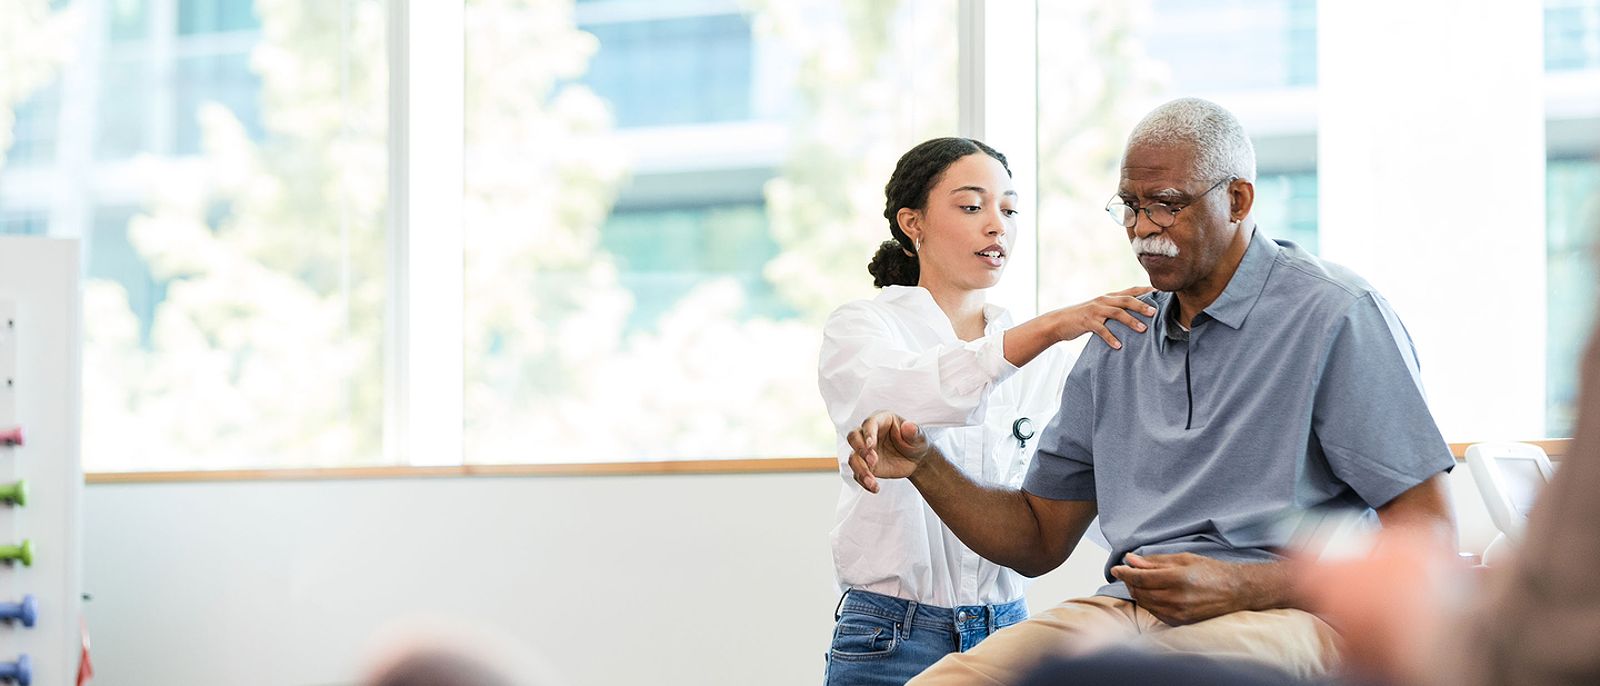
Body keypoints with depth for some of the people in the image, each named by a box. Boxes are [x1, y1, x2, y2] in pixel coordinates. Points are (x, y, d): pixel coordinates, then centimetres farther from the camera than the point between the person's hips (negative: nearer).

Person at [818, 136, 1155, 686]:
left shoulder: (1042, 354, 10)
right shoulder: (861, 327, -3)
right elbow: (900, 396, -27)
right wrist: (1050, 327, -38)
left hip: (1006, 634, 4)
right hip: (892, 640, -4)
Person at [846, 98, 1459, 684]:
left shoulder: (1337, 316, -1)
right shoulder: (1119, 342, 20)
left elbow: (1428, 540, -7)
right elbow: (1038, 539, 26)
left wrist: (1239, 587, -17)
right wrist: (924, 464, 8)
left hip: (1279, 618, -5)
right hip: (1127, 610, 5)